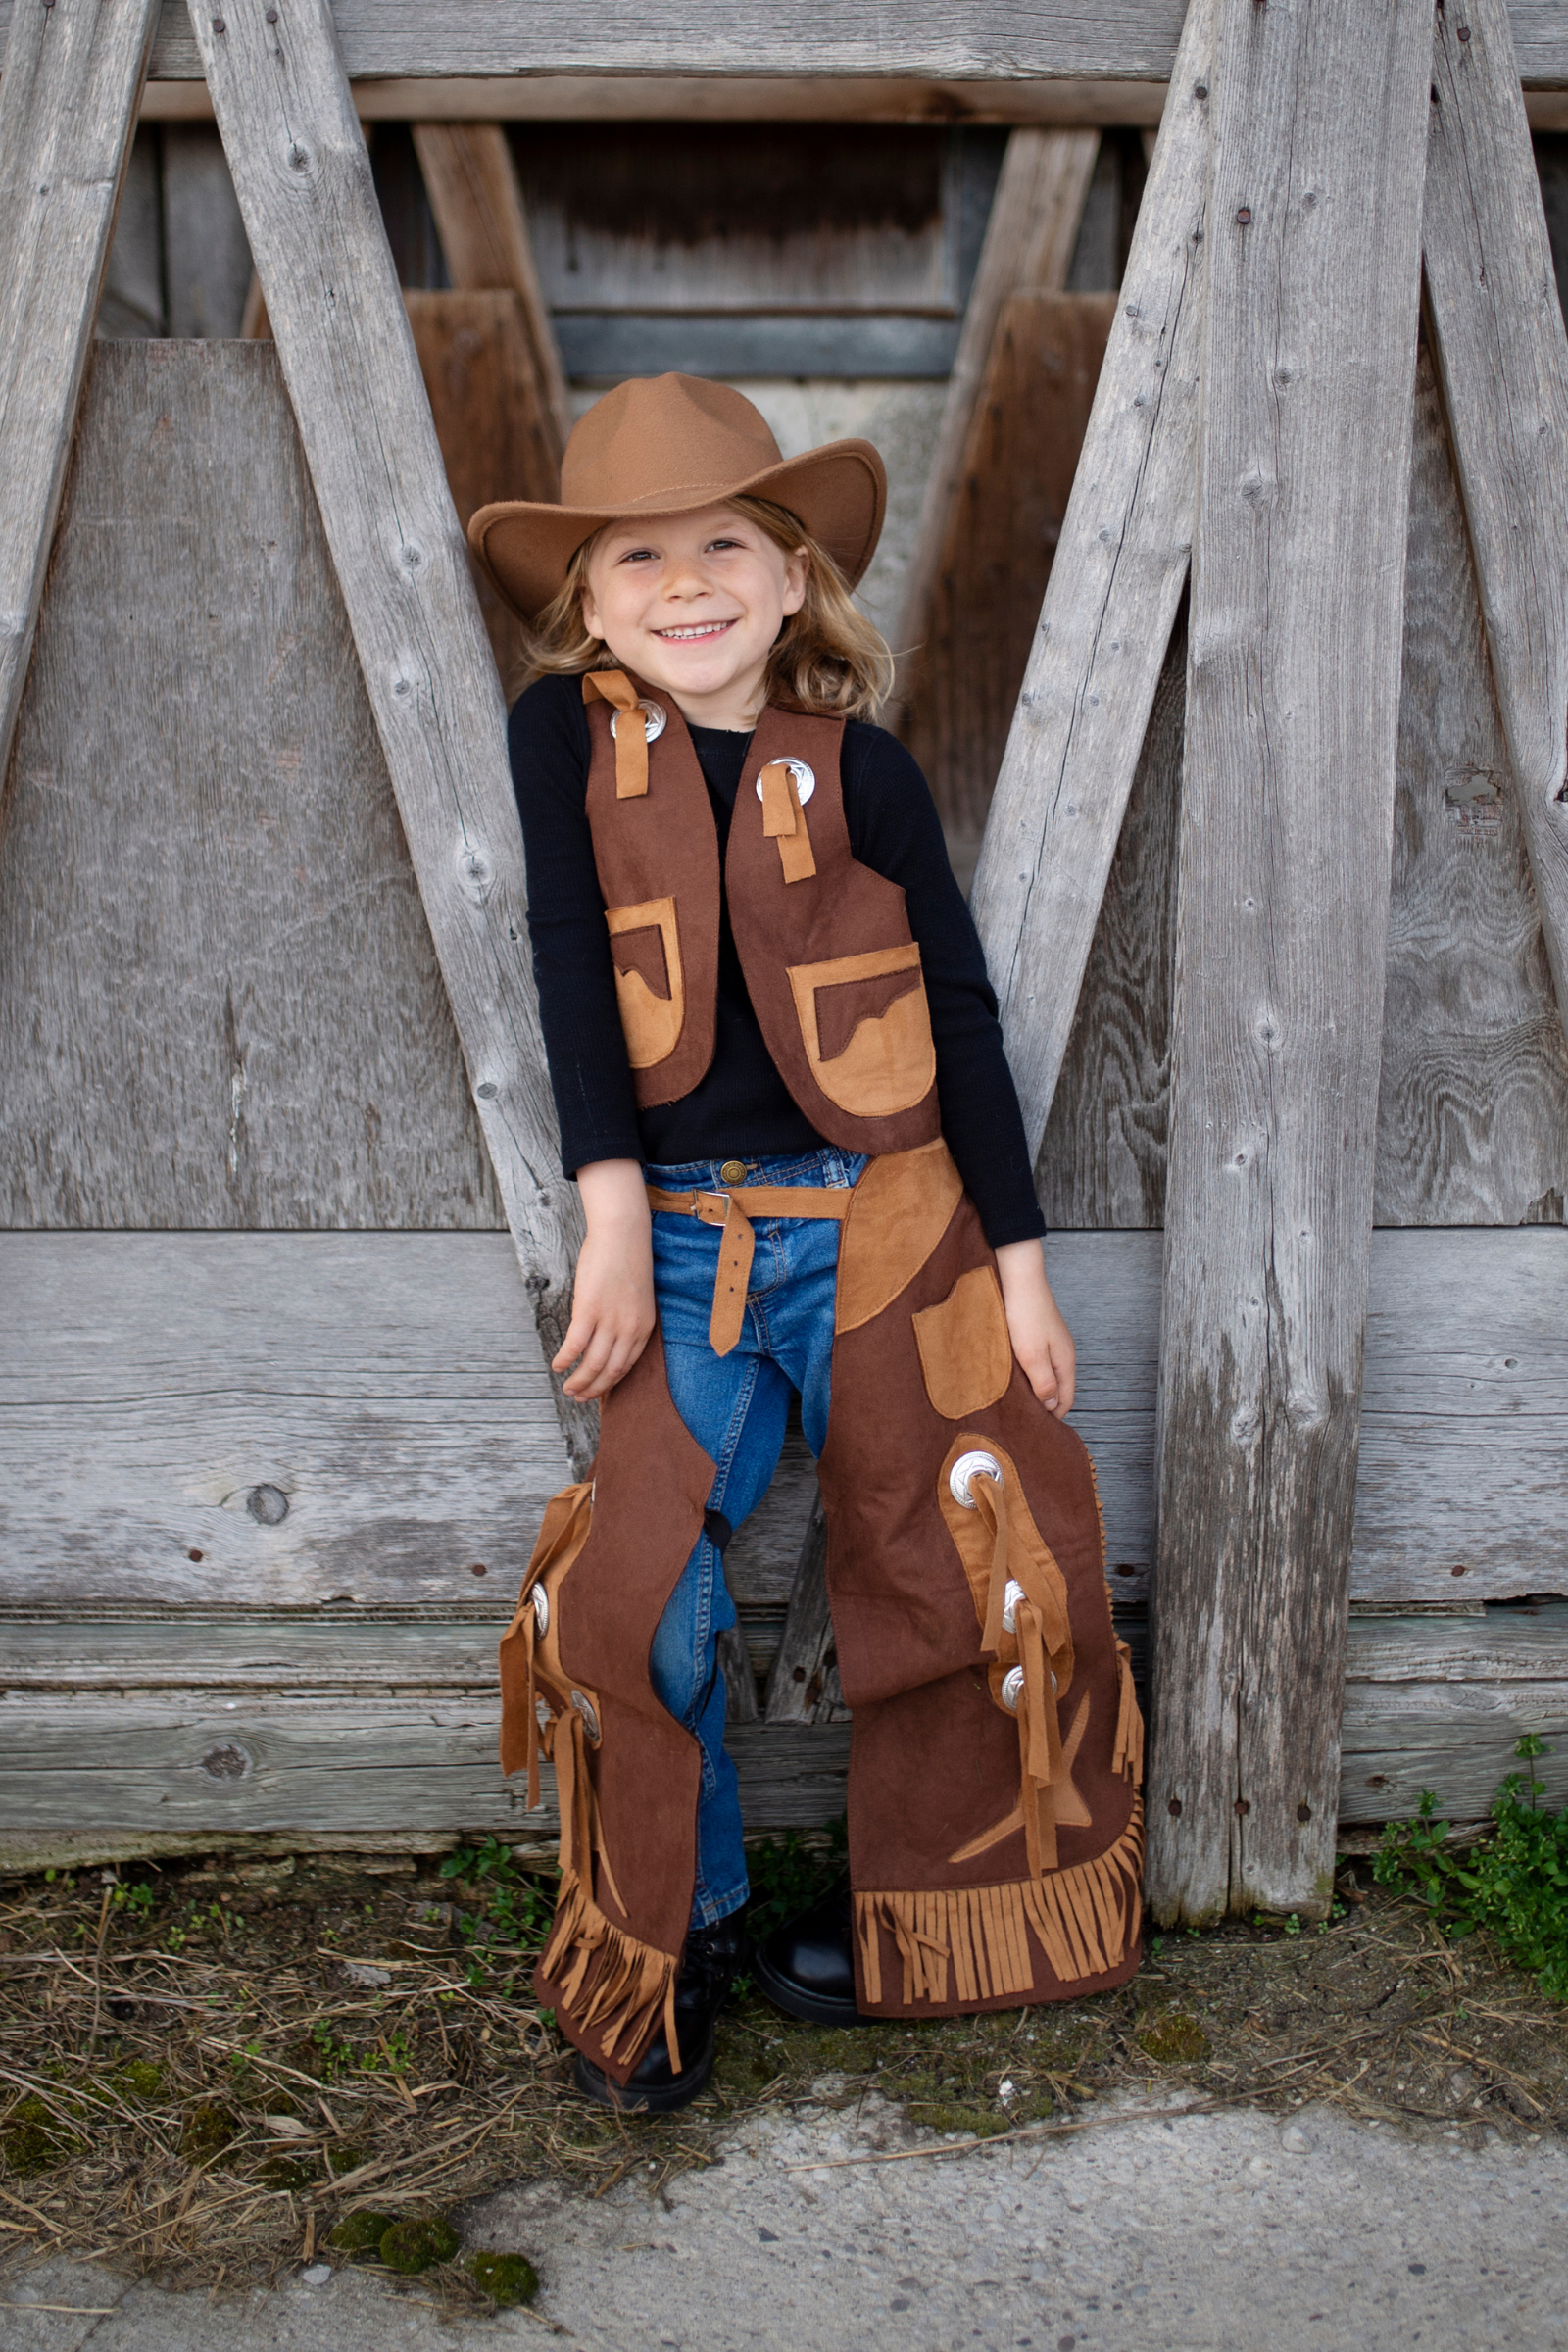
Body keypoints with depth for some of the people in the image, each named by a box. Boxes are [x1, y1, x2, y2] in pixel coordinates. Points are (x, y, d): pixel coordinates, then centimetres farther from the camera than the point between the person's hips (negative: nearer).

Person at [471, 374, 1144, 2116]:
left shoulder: (859, 770, -3)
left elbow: (960, 1016, 0)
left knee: (947, 1570, 4)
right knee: (637, 1604, -7)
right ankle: (671, 1940, 18)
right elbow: (569, 962, -5)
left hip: (884, 1228, 0)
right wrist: (612, 1213, -13)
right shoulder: (568, 733, 0)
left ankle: (916, 1919, 27)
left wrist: (1019, 1261, -1)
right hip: (685, 1240, 0)